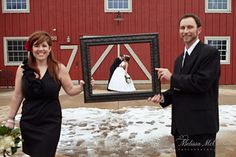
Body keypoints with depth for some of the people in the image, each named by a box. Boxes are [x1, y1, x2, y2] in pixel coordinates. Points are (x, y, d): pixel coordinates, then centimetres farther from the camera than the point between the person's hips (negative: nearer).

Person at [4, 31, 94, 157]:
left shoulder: (59, 68, -8)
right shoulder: (22, 69, -2)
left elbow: (70, 90, 0)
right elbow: (17, 96, 5)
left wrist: (82, 86, -19)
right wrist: (10, 119, 8)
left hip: (50, 123, -2)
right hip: (27, 123, 3)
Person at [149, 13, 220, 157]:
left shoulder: (210, 53, -10)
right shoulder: (179, 59, 15)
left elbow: (201, 83, -23)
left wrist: (172, 77, -13)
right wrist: (163, 97, -1)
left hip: (201, 124, -8)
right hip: (180, 125, 8)